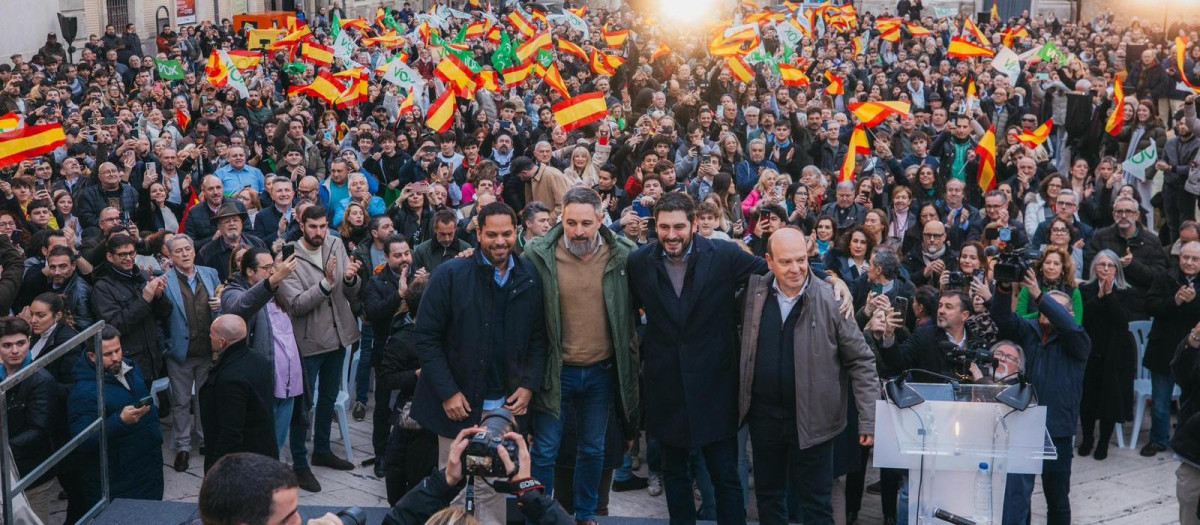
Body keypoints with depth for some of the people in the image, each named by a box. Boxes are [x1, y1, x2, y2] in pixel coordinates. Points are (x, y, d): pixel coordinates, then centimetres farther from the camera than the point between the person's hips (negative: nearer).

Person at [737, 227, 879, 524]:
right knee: (768, 497, 17)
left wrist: (869, 420, -11)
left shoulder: (832, 299, -13)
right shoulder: (754, 290, -3)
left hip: (812, 418, -3)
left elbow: (861, 361, -8)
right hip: (763, 414, 4)